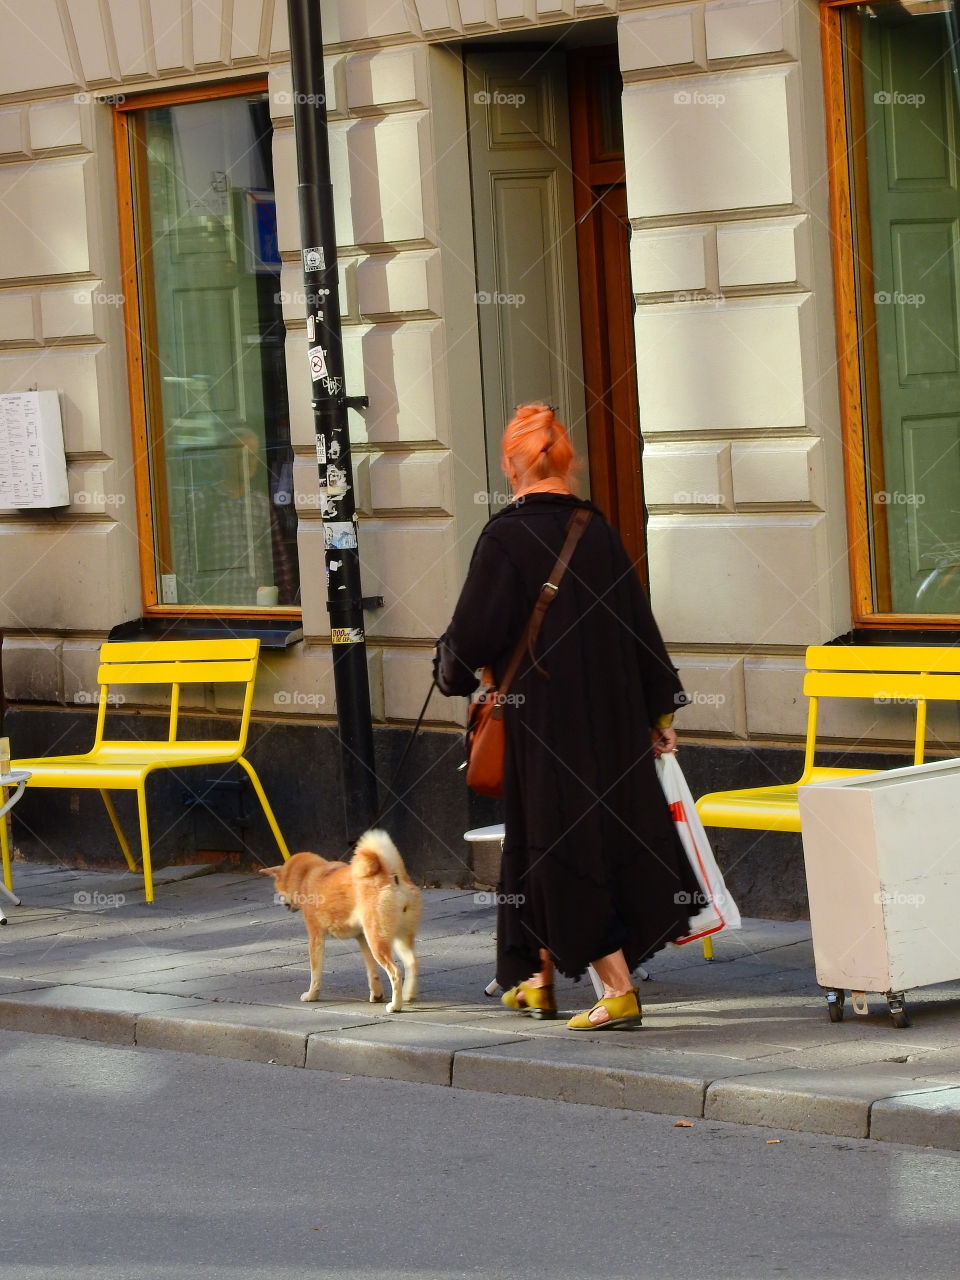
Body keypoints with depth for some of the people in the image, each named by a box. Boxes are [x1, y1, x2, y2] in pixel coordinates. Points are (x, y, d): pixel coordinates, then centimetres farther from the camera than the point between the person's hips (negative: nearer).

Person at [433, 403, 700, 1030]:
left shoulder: (507, 537, -13)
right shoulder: (598, 530, 2)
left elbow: (474, 634, -13)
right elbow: (638, 620, 6)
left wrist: (452, 667, 10)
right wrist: (659, 709, 15)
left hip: (542, 713, -6)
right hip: (610, 713, 6)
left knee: (560, 841, 0)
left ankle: (619, 990, -6)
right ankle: (541, 978, 27)